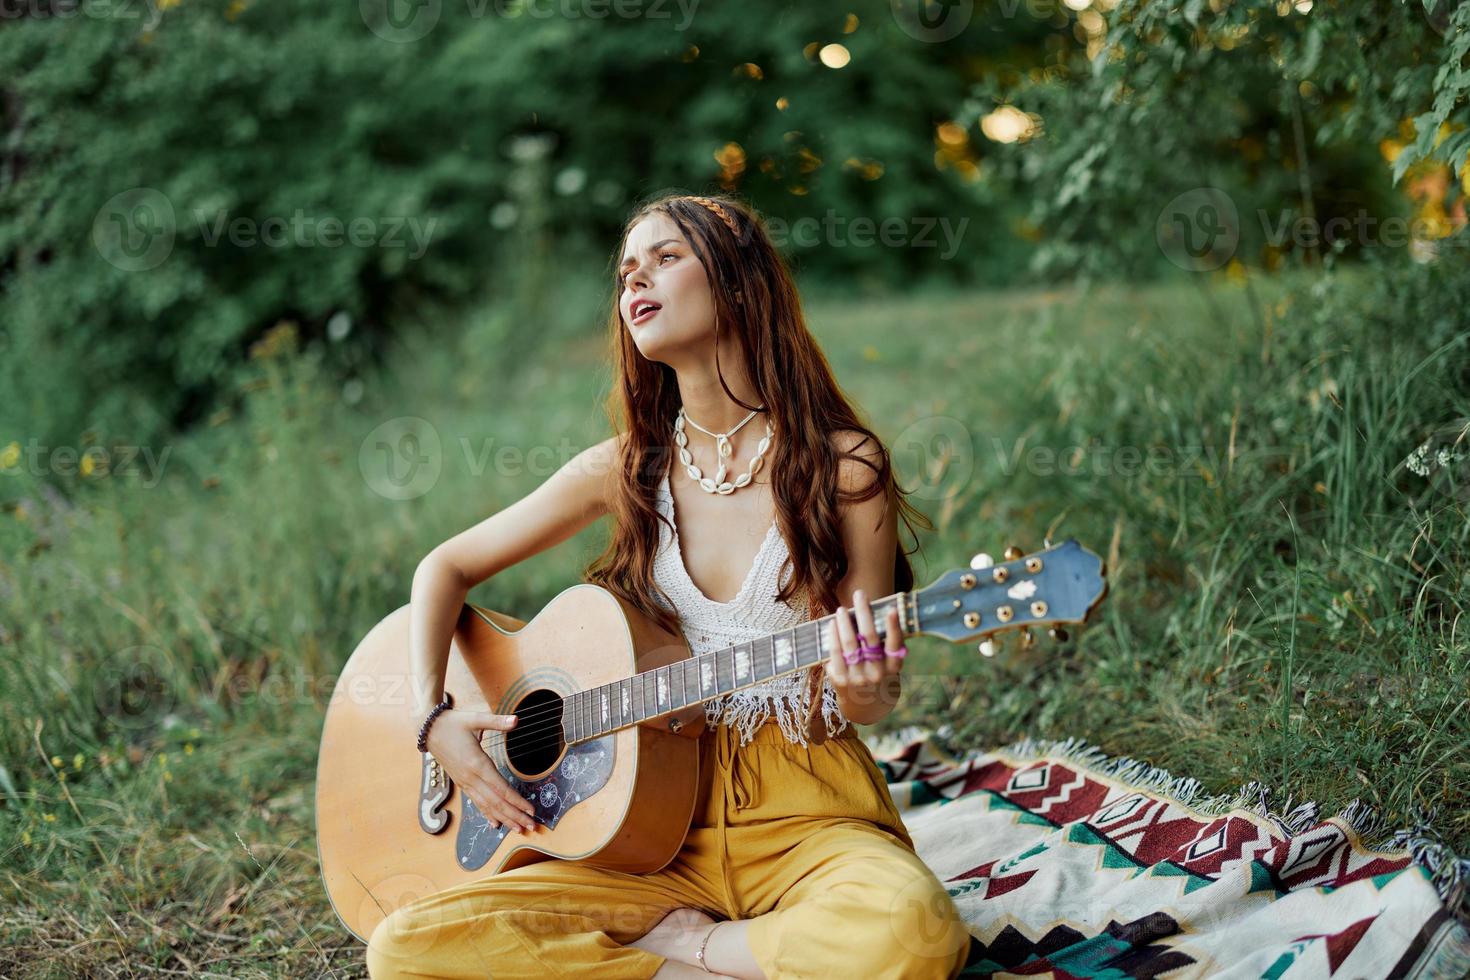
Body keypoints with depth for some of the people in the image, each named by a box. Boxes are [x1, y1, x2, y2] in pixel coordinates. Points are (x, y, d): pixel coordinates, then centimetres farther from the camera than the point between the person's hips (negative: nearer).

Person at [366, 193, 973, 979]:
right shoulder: (625, 470, 5)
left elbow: (874, 704, 0)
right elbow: (445, 567, 14)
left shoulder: (842, 466, -4)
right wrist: (436, 720, -1)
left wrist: (861, 688, -24)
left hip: (807, 812, -2)